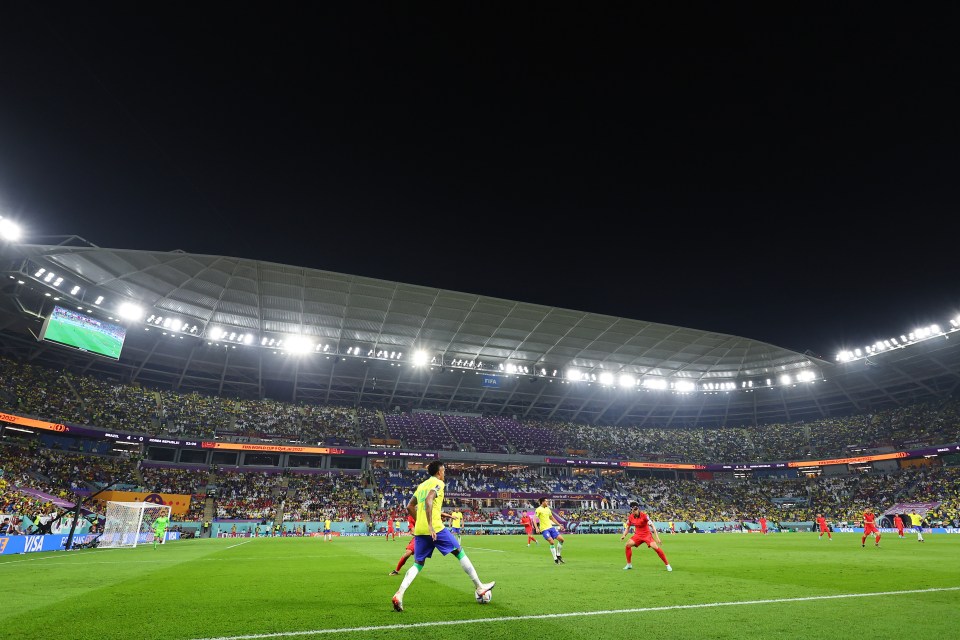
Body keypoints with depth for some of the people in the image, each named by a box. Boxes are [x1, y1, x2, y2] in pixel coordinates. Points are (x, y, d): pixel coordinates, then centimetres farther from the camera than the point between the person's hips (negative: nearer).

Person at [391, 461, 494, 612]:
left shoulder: (421, 485, 19)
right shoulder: (438, 483, -4)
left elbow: (409, 507, 21)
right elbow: (428, 501, -22)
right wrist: (430, 525, -25)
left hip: (419, 530, 7)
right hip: (435, 528, -7)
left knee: (418, 564, 12)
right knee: (459, 553, 6)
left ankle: (399, 594, -7)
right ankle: (479, 587, 13)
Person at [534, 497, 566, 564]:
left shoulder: (548, 509, 14)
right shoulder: (538, 509, -9)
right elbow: (534, 519, -16)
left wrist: (559, 525, 22)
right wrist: (537, 528, -28)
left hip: (551, 527, 7)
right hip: (544, 529, -7)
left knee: (561, 539, -3)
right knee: (552, 542, -21)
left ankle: (558, 555, 15)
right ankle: (555, 559, -6)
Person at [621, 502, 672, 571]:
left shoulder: (644, 515, -21)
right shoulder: (630, 517, -7)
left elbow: (652, 525, -21)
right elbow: (627, 527, 7)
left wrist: (657, 537, -26)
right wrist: (624, 535, -8)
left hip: (647, 534, -4)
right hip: (638, 535, 4)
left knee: (655, 547, -23)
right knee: (628, 545, -11)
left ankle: (667, 565, -5)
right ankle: (629, 564, 7)